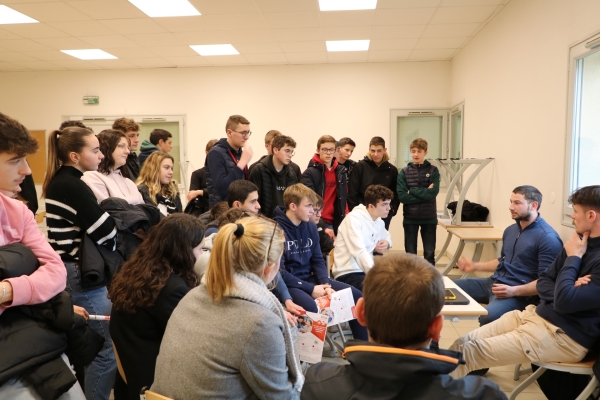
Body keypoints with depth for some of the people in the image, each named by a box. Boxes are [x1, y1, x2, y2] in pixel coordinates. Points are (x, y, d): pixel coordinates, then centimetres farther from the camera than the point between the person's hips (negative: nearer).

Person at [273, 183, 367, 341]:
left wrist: (326, 284, -9)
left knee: (356, 295, -1)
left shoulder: (311, 227, 6)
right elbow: (280, 271, -18)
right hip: (287, 283, -7)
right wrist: (311, 288, -19)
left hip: (310, 278, 7)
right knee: (310, 306, -38)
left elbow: (318, 261, 10)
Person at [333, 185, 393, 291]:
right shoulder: (354, 218, -16)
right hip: (348, 273, -8)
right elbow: (360, 252, -28)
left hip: (368, 270, 9)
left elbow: (386, 236, 32)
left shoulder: (379, 222, 10)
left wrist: (387, 243, 6)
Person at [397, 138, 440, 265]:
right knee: (410, 254, 9)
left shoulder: (433, 170, 0)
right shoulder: (404, 172, 0)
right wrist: (424, 194, -14)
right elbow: (401, 196, -12)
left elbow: (433, 192, -14)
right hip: (410, 218, 0)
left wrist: (412, 191, -12)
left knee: (429, 253, 9)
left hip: (429, 218, 0)